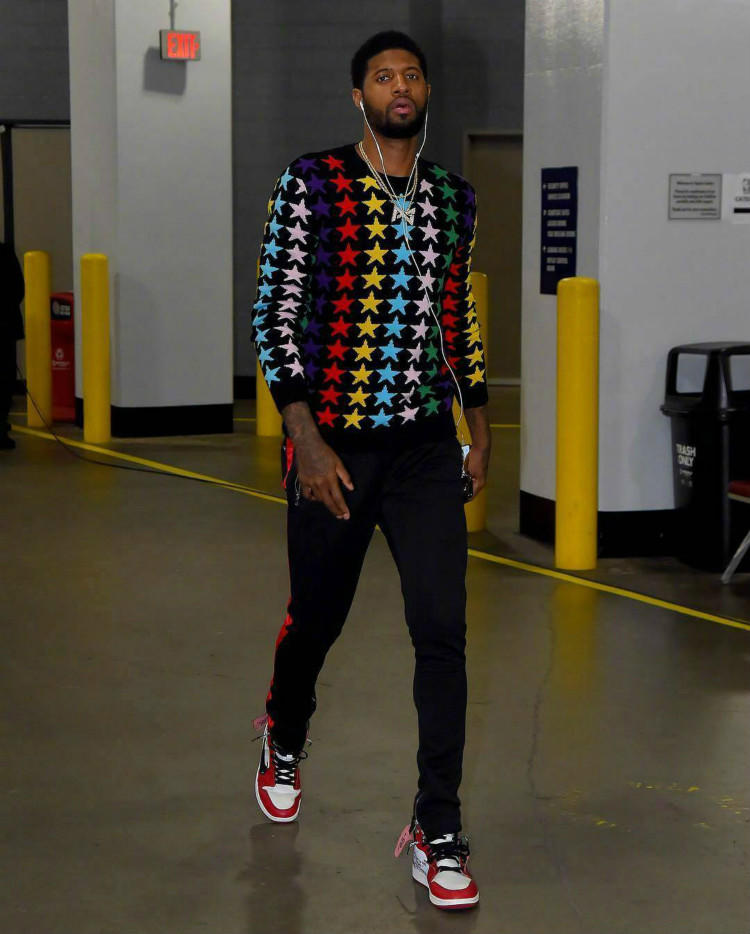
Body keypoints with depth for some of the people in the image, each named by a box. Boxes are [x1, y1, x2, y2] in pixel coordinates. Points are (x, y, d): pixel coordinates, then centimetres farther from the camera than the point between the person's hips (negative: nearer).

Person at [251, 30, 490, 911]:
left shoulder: (451, 197, 9)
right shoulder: (310, 184, -5)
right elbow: (275, 311, -8)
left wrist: (479, 425, 16)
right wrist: (306, 438, -15)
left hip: (426, 444, 3)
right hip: (334, 443, -3)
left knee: (443, 630, -7)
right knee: (316, 617, 13)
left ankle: (438, 833, 1)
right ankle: (284, 739, 46)